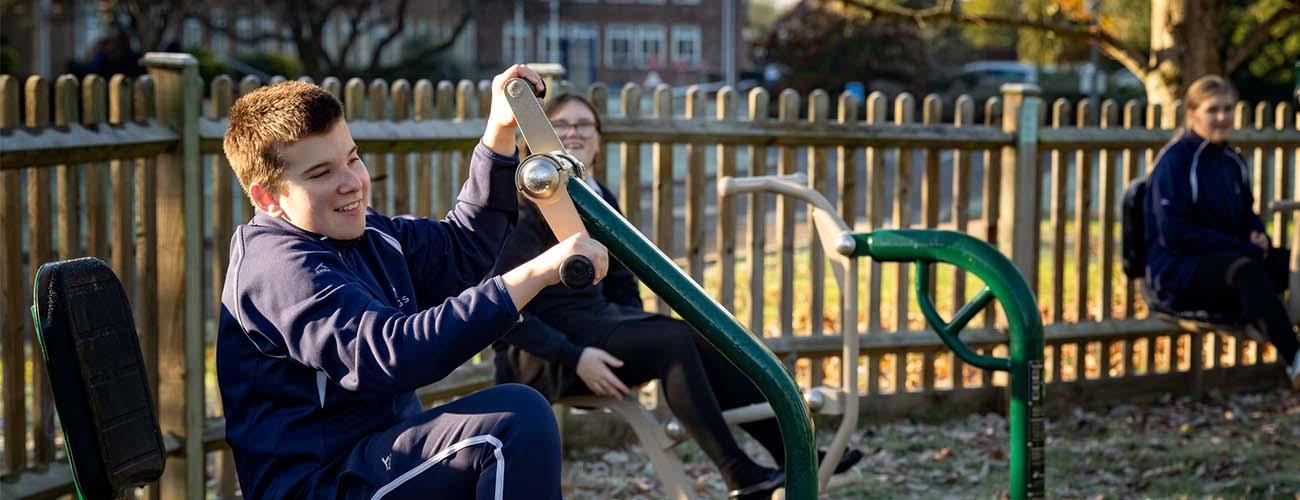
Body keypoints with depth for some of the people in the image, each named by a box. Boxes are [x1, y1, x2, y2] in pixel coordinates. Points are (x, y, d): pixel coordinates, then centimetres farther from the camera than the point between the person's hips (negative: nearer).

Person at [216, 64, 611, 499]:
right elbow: (391, 353, -34)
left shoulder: (369, 237, 10)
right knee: (518, 419, -25)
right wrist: (534, 273, -37)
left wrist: (500, 131, 9)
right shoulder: (281, 270, -20)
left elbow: (462, 250, 22)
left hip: (385, 455, 10)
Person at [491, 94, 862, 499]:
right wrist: (574, 356, -25)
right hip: (543, 356, -7)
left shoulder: (601, 202, 12)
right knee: (673, 339, -28)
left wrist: (638, 338, 0)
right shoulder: (524, 207, -10)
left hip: (596, 324, 7)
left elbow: (622, 287, 20)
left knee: (708, 341, -16)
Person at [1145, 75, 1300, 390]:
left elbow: (1247, 215, 27)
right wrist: (1244, 247, -18)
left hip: (1231, 257, 8)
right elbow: (1174, 235, -16)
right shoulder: (1176, 161, -9)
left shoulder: (1232, 162, 14)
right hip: (1176, 270, -8)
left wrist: (1257, 235, 0)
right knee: (1244, 269, -38)